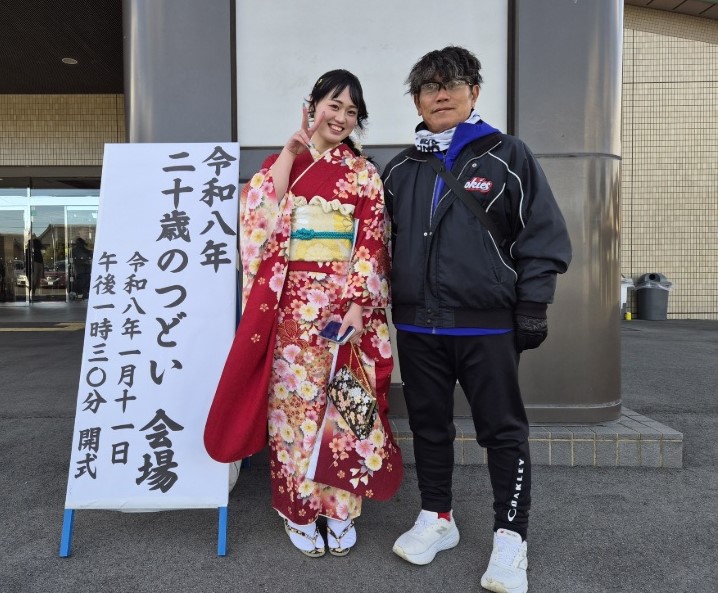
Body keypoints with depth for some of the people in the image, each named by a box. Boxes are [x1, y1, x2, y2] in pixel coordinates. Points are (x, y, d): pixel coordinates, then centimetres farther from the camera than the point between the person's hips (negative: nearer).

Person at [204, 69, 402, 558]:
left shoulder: (364, 174, 8)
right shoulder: (281, 163, 10)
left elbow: (372, 245, 0)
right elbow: (259, 212, -10)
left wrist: (357, 304, -11)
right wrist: (290, 152, -10)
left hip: (347, 303, 0)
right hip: (293, 303, 0)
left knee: (344, 403, 5)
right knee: (294, 400, 5)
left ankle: (341, 509, 22)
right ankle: (300, 510, 22)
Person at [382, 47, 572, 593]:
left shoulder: (508, 157, 0)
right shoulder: (401, 169, 12)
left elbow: (544, 235, -2)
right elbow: (384, 242, 17)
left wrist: (532, 307, -8)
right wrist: (384, 304, 11)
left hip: (487, 323, -4)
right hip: (416, 324, 4)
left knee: (503, 430, 4)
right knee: (429, 425, 14)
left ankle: (511, 538, 17)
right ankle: (437, 517, 31)